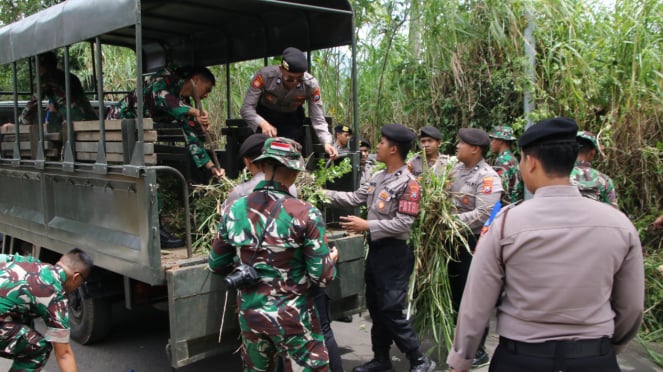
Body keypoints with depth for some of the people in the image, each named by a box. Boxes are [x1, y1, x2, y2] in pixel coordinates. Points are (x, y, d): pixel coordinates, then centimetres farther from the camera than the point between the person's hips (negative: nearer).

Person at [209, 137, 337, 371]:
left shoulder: (234, 210, -4)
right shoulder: (305, 214, -17)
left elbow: (217, 265, 7)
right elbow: (322, 277, -14)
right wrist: (331, 259, 7)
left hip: (250, 312, 5)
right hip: (293, 316, -4)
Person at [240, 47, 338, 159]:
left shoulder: (311, 84, -29)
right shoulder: (265, 75, -32)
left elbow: (318, 120, -24)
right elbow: (246, 108, -31)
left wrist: (327, 143, -43)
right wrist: (263, 124, -50)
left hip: (292, 119, 1)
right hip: (265, 117, -1)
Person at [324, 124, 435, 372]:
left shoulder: (408, 183, -17)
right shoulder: (377, 177, 9)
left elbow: (403, 223, -22)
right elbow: (354, 198, 9)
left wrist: (367, 225, -22)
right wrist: (324, 193, 5)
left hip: (394, 253, -9)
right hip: (376, 248, 9)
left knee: (391, 310, -5)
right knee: (375, 307, 16)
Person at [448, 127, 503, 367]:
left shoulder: (487, 177, -17)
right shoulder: (456, 169, 7)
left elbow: (483, 214, -25)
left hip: (474, 242, -8)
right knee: (456, 292, 18)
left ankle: (478, 350, 16)